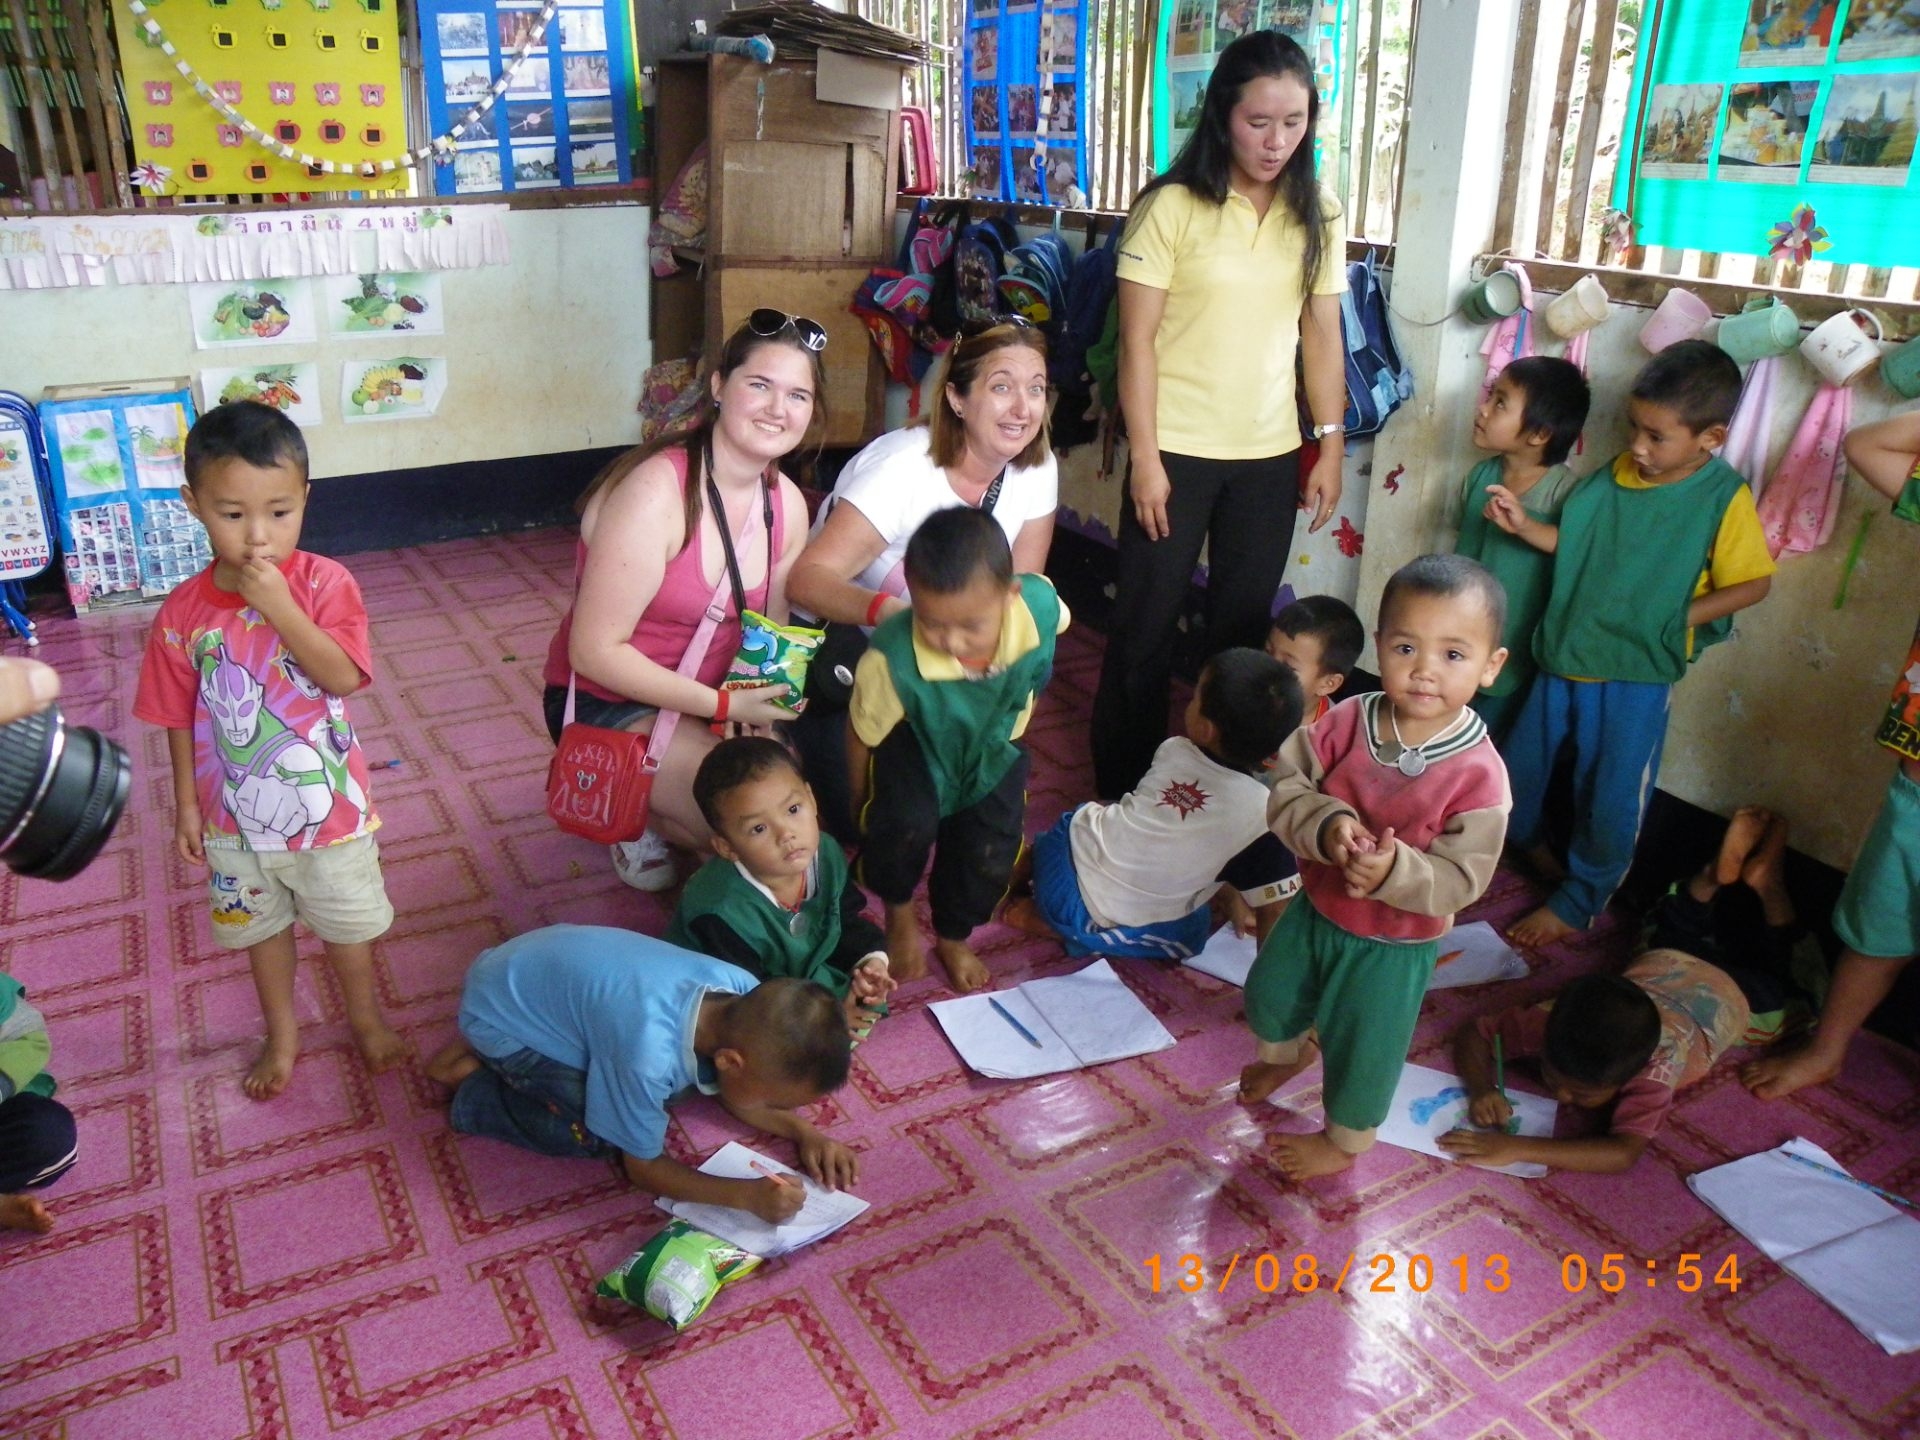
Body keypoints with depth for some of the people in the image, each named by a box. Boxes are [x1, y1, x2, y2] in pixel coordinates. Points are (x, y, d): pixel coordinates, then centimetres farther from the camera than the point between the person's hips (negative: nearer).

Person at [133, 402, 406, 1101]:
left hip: (328, 804, -2)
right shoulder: (182, 612, -12)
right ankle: (282, 1035, 45)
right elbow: (179, 718, -3)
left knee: (346, 923, 19)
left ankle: (365, 1017, 45)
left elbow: (344, 675, -28)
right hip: (238, 814, 2)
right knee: (263, 927, 22)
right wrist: (187, 807, 1)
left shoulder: (324, 583, -17)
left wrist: (278, 605, -34)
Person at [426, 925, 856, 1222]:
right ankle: (474, 1087, 7)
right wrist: (747, 1195, -28)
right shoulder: (649, 1056, -39)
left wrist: (802, 1131, -12)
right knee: (599, 1138, -15)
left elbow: (734, 1092, 1)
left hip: (555, 954, 7)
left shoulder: (747, 994, -20)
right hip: (500, 1014, -7)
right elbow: (643, 1167, -20)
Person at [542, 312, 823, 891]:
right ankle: (633, 809, 5)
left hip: (707, 699, 7)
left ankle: (651, 802, 11)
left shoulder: (787, 504, -3)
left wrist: (765, 700, -16)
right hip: (607, 704, -7)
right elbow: (595, 651, -24)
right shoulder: (656, 491, -25)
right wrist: (724, 706, -26)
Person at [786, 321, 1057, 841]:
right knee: (861, 817, -14)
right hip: (836, 642, -6)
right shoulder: (903, 468, -29)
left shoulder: (1036, 467, -10)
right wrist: (889, 612, -53)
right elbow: (808, 577, -35)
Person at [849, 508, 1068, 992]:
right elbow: (864, 735, -19)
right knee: (908, 824, -29)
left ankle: (954, 936, 29)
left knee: (990, 852, -6)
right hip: (916, 746, -3)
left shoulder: (1042, 606, -34)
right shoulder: (892, 659, -41)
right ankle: (898, 911, 7)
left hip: (993, 748, 3)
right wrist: (861, 805, -2)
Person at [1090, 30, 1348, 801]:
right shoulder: (1172, 206, -9)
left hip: (1270, 455, 4)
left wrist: (1330, 446, 5)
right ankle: (1122, 791, 21)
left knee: (1244, 626, 13)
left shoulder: (1317, 214, 5)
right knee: (1146, 626, 5)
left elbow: (1322, 334, 8)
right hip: (1177, 449, -4)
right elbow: (1137, 340, -9)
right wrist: (1144, 457, -12)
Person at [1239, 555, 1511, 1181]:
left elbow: (1460, 879, -26)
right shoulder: (1348, 721, -19)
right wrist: (1326, 824, -34)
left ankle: (1343, 1141, 48)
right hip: (1315, 906, 5)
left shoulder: (1478, 774, -28)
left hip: (1394, 944, -4)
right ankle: (1285, 1055, 65)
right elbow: (1287, 786, -15)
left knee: (1361, 1049, 16)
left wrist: (1396, 869, -43)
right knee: (1270, 994, 29)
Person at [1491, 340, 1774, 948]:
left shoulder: (1724, 498, -13)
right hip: (1565, 654, 5)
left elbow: (1753, 582, -7)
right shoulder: (1618, 474, -2)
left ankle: (1579, 900, 29)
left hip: (1636, 674, -4)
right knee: (1521, 764, 19)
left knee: (1611, 798, 8)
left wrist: (1675, 619, -14)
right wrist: (1523, 524, -8)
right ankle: (1523, 839, 48)